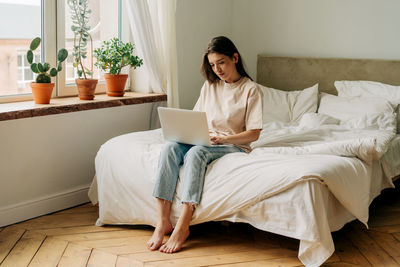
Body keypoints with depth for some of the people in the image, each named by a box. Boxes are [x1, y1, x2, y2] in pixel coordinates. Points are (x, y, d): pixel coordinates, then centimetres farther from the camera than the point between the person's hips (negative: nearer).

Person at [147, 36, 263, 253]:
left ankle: (182, 227, -39)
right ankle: (162, 221, -33)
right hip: (203, 141, 5)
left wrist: (222, 139, -19)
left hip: (234, 146, -5)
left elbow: (253, 134, -7)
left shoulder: (251, 90, -2)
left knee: (196, 152, -37)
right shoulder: (210, 85, 16)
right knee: (170, 148, -27)